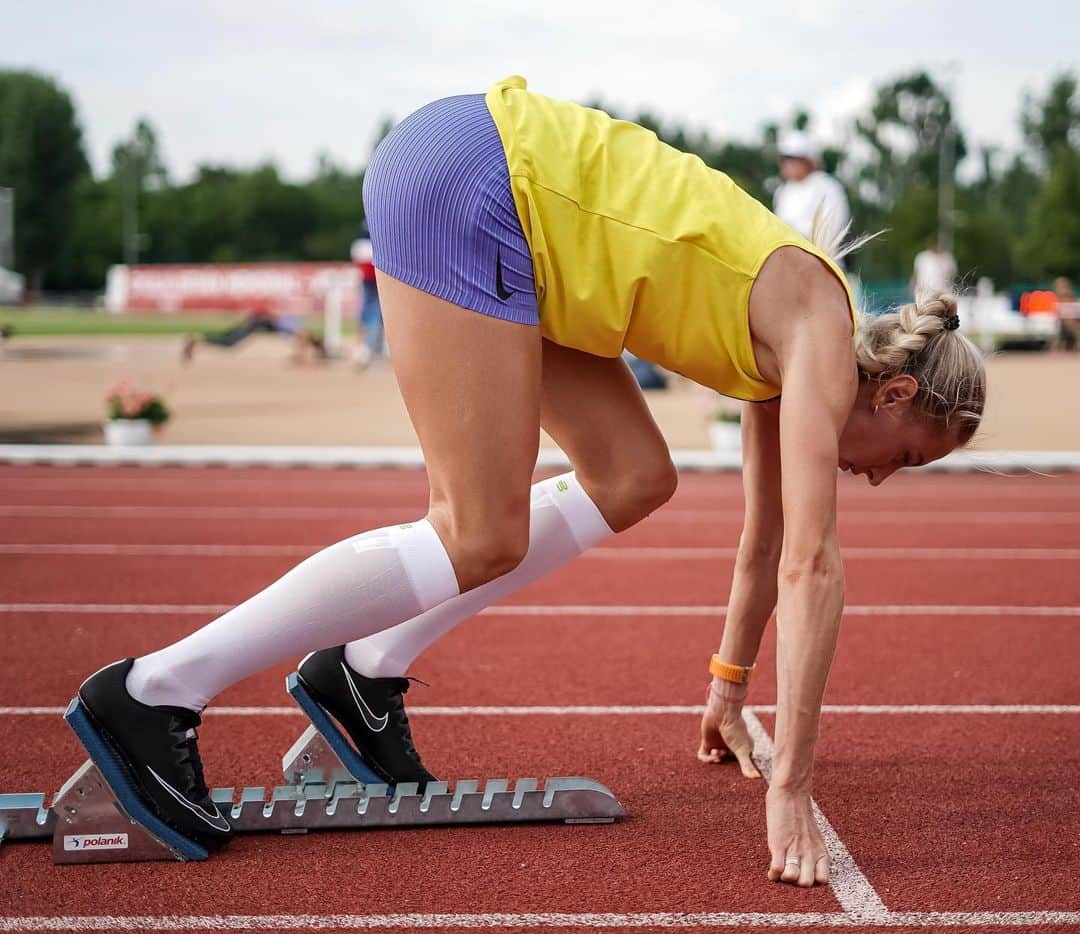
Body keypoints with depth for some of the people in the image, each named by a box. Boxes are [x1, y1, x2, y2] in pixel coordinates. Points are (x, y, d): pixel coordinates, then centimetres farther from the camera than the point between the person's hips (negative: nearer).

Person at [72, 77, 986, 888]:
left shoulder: (790, 348, 17)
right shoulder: (823, 341, -8)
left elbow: (769, 541, 27)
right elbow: (813, 566, -16)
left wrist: (729, 687, 35)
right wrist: (789, 792, -16)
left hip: (500, 180, 10)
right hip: (467, 183, -10)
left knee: (631, 479, 10)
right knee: (482, 539, -9)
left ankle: (369, 667, 11)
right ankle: (155, 690, -9)